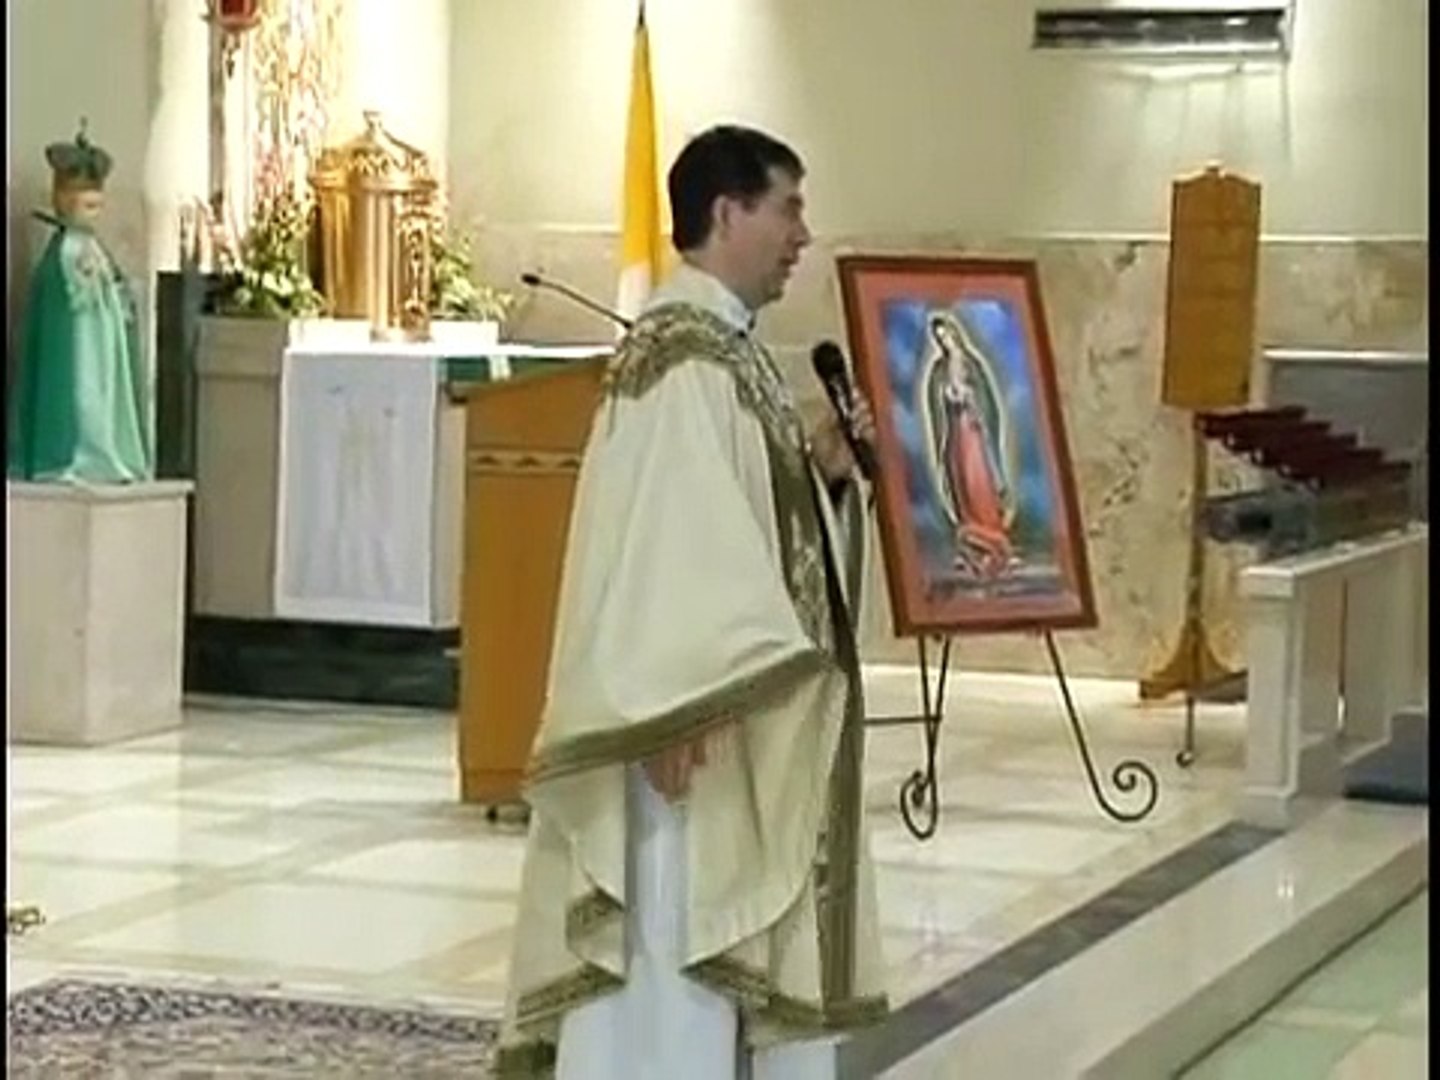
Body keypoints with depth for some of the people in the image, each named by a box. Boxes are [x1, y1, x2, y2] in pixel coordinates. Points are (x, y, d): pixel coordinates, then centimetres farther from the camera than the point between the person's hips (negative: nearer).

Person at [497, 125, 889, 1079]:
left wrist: (823, 467, 4)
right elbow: (663, 530, -24)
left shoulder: (735, 349, 14)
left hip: (755, 710, 10)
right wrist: (686, 705, -28)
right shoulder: (679, 356, -16)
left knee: (734, 949, 14)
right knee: (676, 948, -6)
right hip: (700, 713, -10)